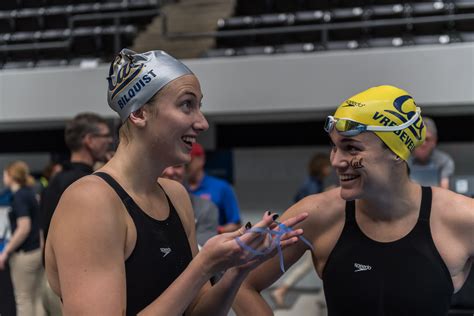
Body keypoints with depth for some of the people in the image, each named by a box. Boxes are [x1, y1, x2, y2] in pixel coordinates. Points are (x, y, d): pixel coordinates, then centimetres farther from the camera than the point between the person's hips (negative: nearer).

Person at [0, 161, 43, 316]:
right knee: (36, 297, 11)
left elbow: (24, 228, -22)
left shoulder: (19, 196, -15)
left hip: (25, 254, -8)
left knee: (23, 298, 2)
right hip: (38, 251, 8)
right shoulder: (29, 193, 11)